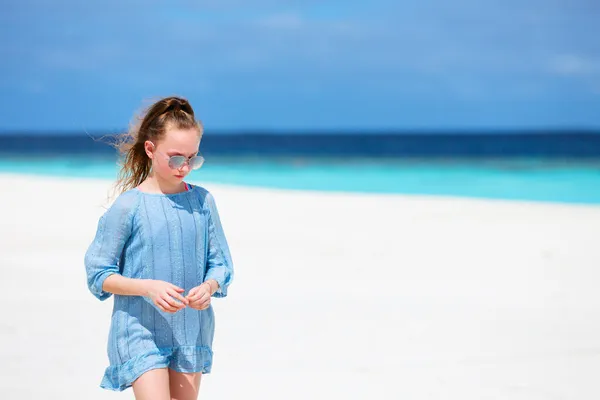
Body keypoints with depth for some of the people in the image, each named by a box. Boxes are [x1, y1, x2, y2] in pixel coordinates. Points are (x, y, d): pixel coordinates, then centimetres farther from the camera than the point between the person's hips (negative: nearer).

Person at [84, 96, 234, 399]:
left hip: (191, 334, 4)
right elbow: (99, 276, -6)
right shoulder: (127, 206, -9)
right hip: (140, 333, -4)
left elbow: (220, 264, 8)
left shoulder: (202, 201, 3)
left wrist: (208, 287, -14)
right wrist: (149, 288, -21)